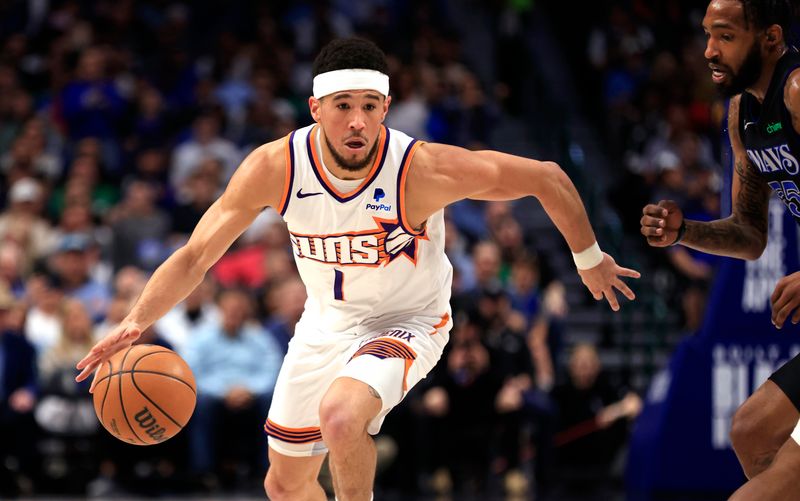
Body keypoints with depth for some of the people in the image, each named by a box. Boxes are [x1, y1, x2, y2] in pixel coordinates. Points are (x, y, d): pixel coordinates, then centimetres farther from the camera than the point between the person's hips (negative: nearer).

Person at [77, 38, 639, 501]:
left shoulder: (424, 170, -30)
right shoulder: (275, 167, -21)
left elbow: (547, 178, -19)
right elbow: (196, 256, -14)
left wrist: (590, 260, -5)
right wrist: (136, 323, -28)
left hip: (407, 323, -4)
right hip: (327, 323, 5)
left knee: (341, 414, -37)